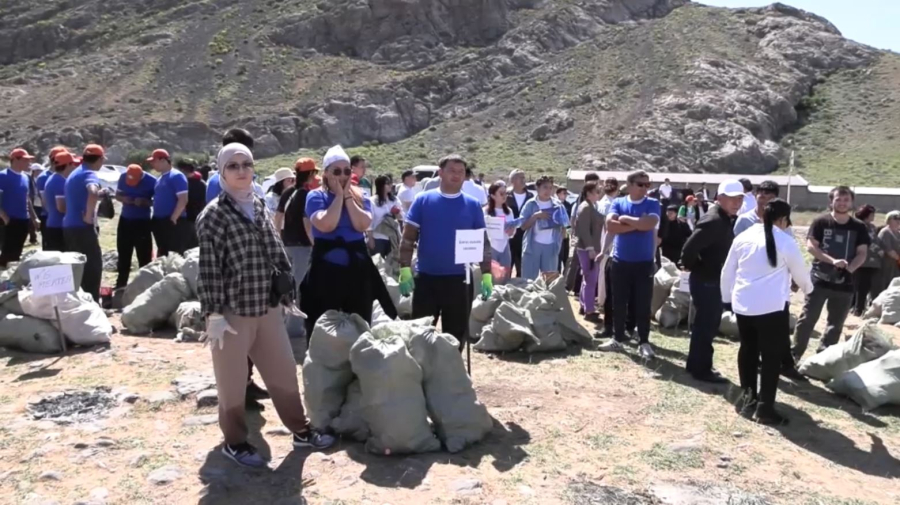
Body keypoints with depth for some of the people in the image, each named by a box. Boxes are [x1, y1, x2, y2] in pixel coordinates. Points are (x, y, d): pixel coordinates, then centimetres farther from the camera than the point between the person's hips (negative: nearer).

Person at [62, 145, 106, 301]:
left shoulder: (74, 174, 18)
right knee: (94, 265, -3)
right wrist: (88, 216, -27)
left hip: (69, 225, 9)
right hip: (83, 227, -9)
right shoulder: (89, 174, -12)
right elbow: (93, 193, -35)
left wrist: (99, 193, 32)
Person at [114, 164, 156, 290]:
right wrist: (123, 199, -13)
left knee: (144, 256, -5)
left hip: (143, 222, -4)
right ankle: (121, 283, 27)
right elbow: (117, 194, 9)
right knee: (123, 254, 14)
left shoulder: (151, 181, -15)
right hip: (125, 220, 4)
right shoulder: (123, 177, -3)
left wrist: (144, 202, -26)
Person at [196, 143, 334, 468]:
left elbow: (277, 256, 15)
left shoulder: (259, 208, 9)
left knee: (284, 371, 15)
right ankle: (234, 442, 26)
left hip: (267, 308, 6)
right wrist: (214, 315, -15)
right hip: (233, 312, -6)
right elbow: (208, 270, -13)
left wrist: (286, 294, 15)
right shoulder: (212, 215, -11)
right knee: (232, 381, 8)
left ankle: (300, 430, 31)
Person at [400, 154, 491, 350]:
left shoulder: (472, 205, 3)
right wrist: (404, 270, -9)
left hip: (459, 279, 1)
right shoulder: (423, 200, -1)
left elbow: (483, 242, 6)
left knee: (456, 333, 11)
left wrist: (487, 275, 0)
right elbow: (408, 238, -1)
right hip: (426, 277, -1)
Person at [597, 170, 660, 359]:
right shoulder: (618, 203, 3)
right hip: (620, 261, 2)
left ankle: (644, 342, 13)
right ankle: (618, 339, 22)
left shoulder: (653, 204, 0)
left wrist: (626, 219, -10)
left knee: (643, 304, 3)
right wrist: (638, 224, -14)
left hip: (644, 262, -1)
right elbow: (610, 225, -13)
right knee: (619, 303, 10)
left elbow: (650, 224, -19)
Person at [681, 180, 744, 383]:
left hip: (715, 280, 10)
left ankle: (696, 364, 30)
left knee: (709, 324, 18)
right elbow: (690, 247, -29)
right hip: (705, 281, -10)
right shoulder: (713, 221, -22)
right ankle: (701, 369, 11)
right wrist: (691, 267, -12)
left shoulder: (729, 220, 9)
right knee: (705, 324, 0)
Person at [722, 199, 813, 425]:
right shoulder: (786, 242, -5)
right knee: (771, 356, 3)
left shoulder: (743, 237, 5)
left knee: (748, 350, 17)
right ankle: (764, 407, 4)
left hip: (742, 304, 5)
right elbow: (800, 272, 9)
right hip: (772, 306, -5)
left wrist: (727, 297, 22)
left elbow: (727, 271, 11)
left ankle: (748, 397, 26)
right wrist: (808, 288, 30)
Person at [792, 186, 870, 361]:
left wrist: (850, 268, -15)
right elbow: (810, 246, -10)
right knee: (807, 318, -3)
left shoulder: (859, 227, 5)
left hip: (845, 282, 3)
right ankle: (794, 354, 4)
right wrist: (833, 261, -21)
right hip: (819, 279, -3)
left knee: (836, 323, 10)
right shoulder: (820, 222, -4)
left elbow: (862, 253, 4)